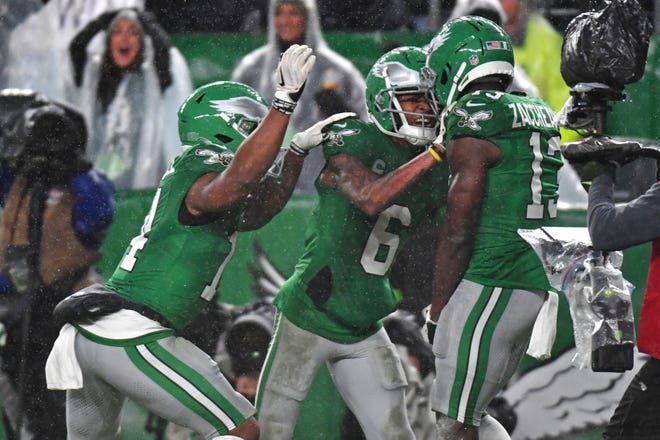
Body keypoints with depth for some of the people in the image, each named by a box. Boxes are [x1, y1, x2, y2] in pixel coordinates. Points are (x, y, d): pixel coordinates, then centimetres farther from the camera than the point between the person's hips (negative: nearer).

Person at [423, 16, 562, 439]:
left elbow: (458, 230, -11)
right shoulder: (539, 115, 15)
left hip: (490, 288, -9)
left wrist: (438, 310, -5)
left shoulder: (472, 119, -11)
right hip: (535, 284, 9)